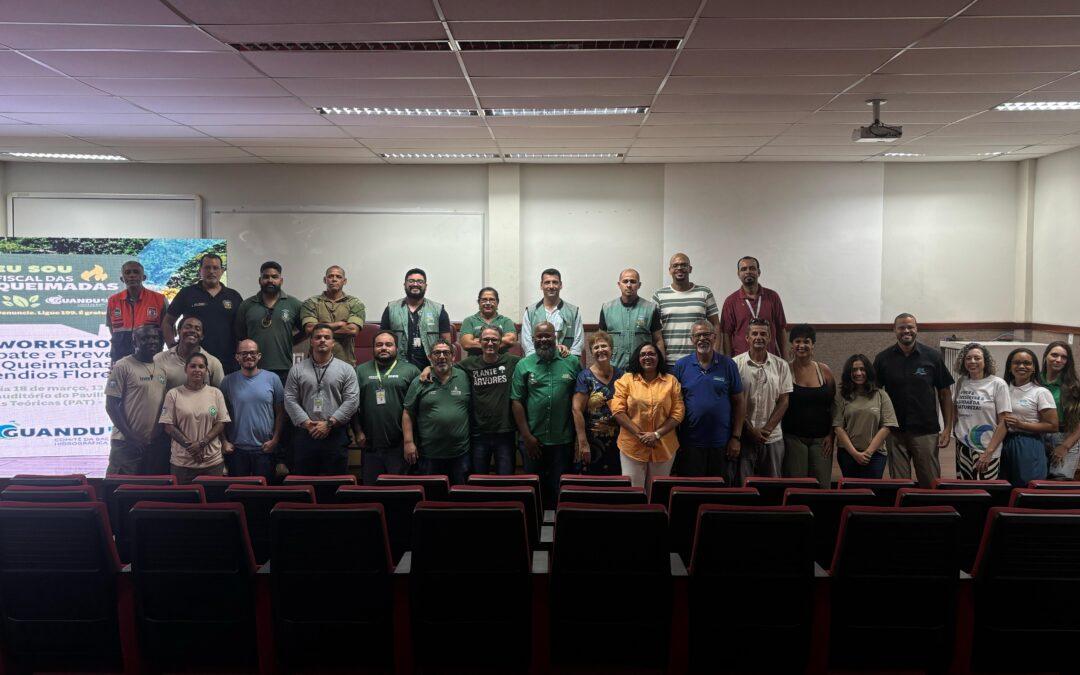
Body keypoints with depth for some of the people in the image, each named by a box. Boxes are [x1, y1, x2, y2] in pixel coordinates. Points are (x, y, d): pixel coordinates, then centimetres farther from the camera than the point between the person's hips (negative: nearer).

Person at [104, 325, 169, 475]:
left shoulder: (161, 368, 12)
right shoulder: (122, 366, -5)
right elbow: (111, 405, -8)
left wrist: (161, 437, 6)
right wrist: (130, 436, -13)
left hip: (156, 444, 5)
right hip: (126, 443, -5)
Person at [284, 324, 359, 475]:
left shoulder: (346, 369, 5)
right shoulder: (297, 370, 10)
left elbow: (351, 401, -4)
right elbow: (290, 400, 3)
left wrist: (329, 423, -11)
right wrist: (306, 423, -9)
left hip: (336, 435, -1)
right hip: (305, 435, 1)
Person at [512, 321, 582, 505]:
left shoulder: (572, 363, 3)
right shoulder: (523, 365, 2)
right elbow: (516, 402, 0)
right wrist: (527, 436, -6)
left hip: (563, 441, 0)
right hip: (533, 441, 0)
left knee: (560, 489, 9)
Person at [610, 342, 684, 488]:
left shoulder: (671, 381, 5)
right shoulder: (626, 380, 2)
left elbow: (678, 413, -1)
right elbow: (617, 410, -5)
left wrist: (657, 434, -12)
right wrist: (639, 434, -13)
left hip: (664, 447, 1)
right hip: (632, 447, -1)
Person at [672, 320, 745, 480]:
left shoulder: (728, 365, 1)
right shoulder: (681, 365, 1)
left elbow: (739, 402, 3)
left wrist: (736, 437, -2)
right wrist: (676, 439, -1)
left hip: (722, 444, 0)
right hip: (690, 444, 0)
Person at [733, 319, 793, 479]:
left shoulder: (781, 365, 6)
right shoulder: (736, 364, -2)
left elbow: (783, 401, 4)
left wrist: (767, 429, -7)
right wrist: (750, 429, -9)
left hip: (773, 437, 2)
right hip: (744, 436, -2)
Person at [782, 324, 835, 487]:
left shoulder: (824, 370, 6)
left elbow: (834, 406, 10)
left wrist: (831, 435, 3)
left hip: (821, 438, 3)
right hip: (793, 437, -2)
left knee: (822, 485, 2)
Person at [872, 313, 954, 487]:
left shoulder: (932, 356, 1)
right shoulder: (883, 359, 2)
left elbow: (945, 393, 4)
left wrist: (948, 428, -2)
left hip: (926, 432, -1)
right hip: (894, 432, 1)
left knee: (930, 484, 4)